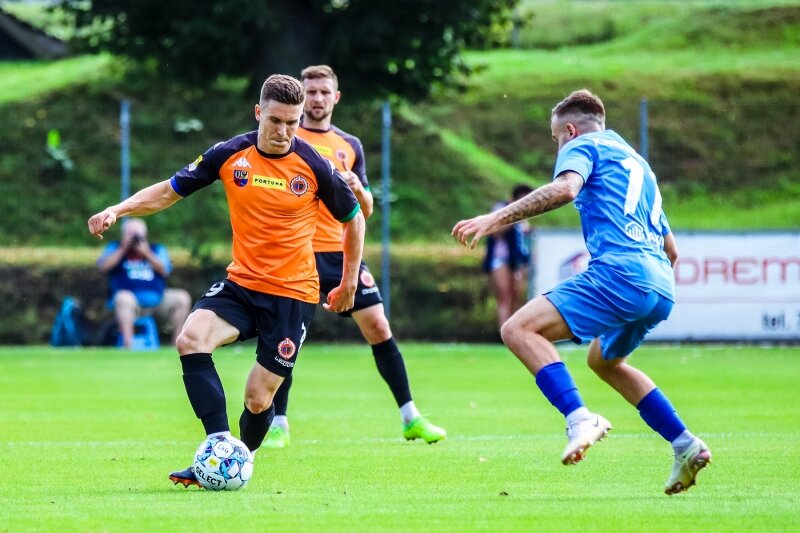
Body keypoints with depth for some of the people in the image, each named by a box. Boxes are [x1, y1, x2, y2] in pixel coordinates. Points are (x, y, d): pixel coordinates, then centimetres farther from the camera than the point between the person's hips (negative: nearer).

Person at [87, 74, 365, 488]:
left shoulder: (314, 166, -9)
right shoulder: (229, 155, -4)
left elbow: (353, 218, 6)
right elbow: (169, 191, 4)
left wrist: (349, 283, 8)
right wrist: (118, 210, -10)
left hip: (293, 294, -3)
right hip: (241, 283, 3)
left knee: (258, 398, -5)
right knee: (191, 339, -26)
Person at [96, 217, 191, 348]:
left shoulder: (157, 249, 17)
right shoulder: (114, 248, 13)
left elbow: (165, 271, 0)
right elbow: (103, 267, -5)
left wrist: (147, 254, -10)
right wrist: (123, 249, -7)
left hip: (156, 299, 3)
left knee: (183, 298, -18)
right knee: (124, 297, -37)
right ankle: (128, 345, -45)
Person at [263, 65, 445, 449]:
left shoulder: (349, 145, 13)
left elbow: (365, 211, 14)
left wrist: (358, 190, -8)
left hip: (341, 252, 3)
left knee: (378, 326, -2)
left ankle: (410, 418, 4)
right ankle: (278, 424, 5)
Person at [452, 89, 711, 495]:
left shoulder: (584, 145, 10)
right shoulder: (636, 161, 35)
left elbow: (565, 188, -15)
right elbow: (671, 250, 35)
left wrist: (496, 218, -18)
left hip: (620, 271, -9)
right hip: (661, 290, 9)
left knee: (519, 329, -13)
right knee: (604, 360, 32)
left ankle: (579, 419, -32)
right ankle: (685, 445, 22)